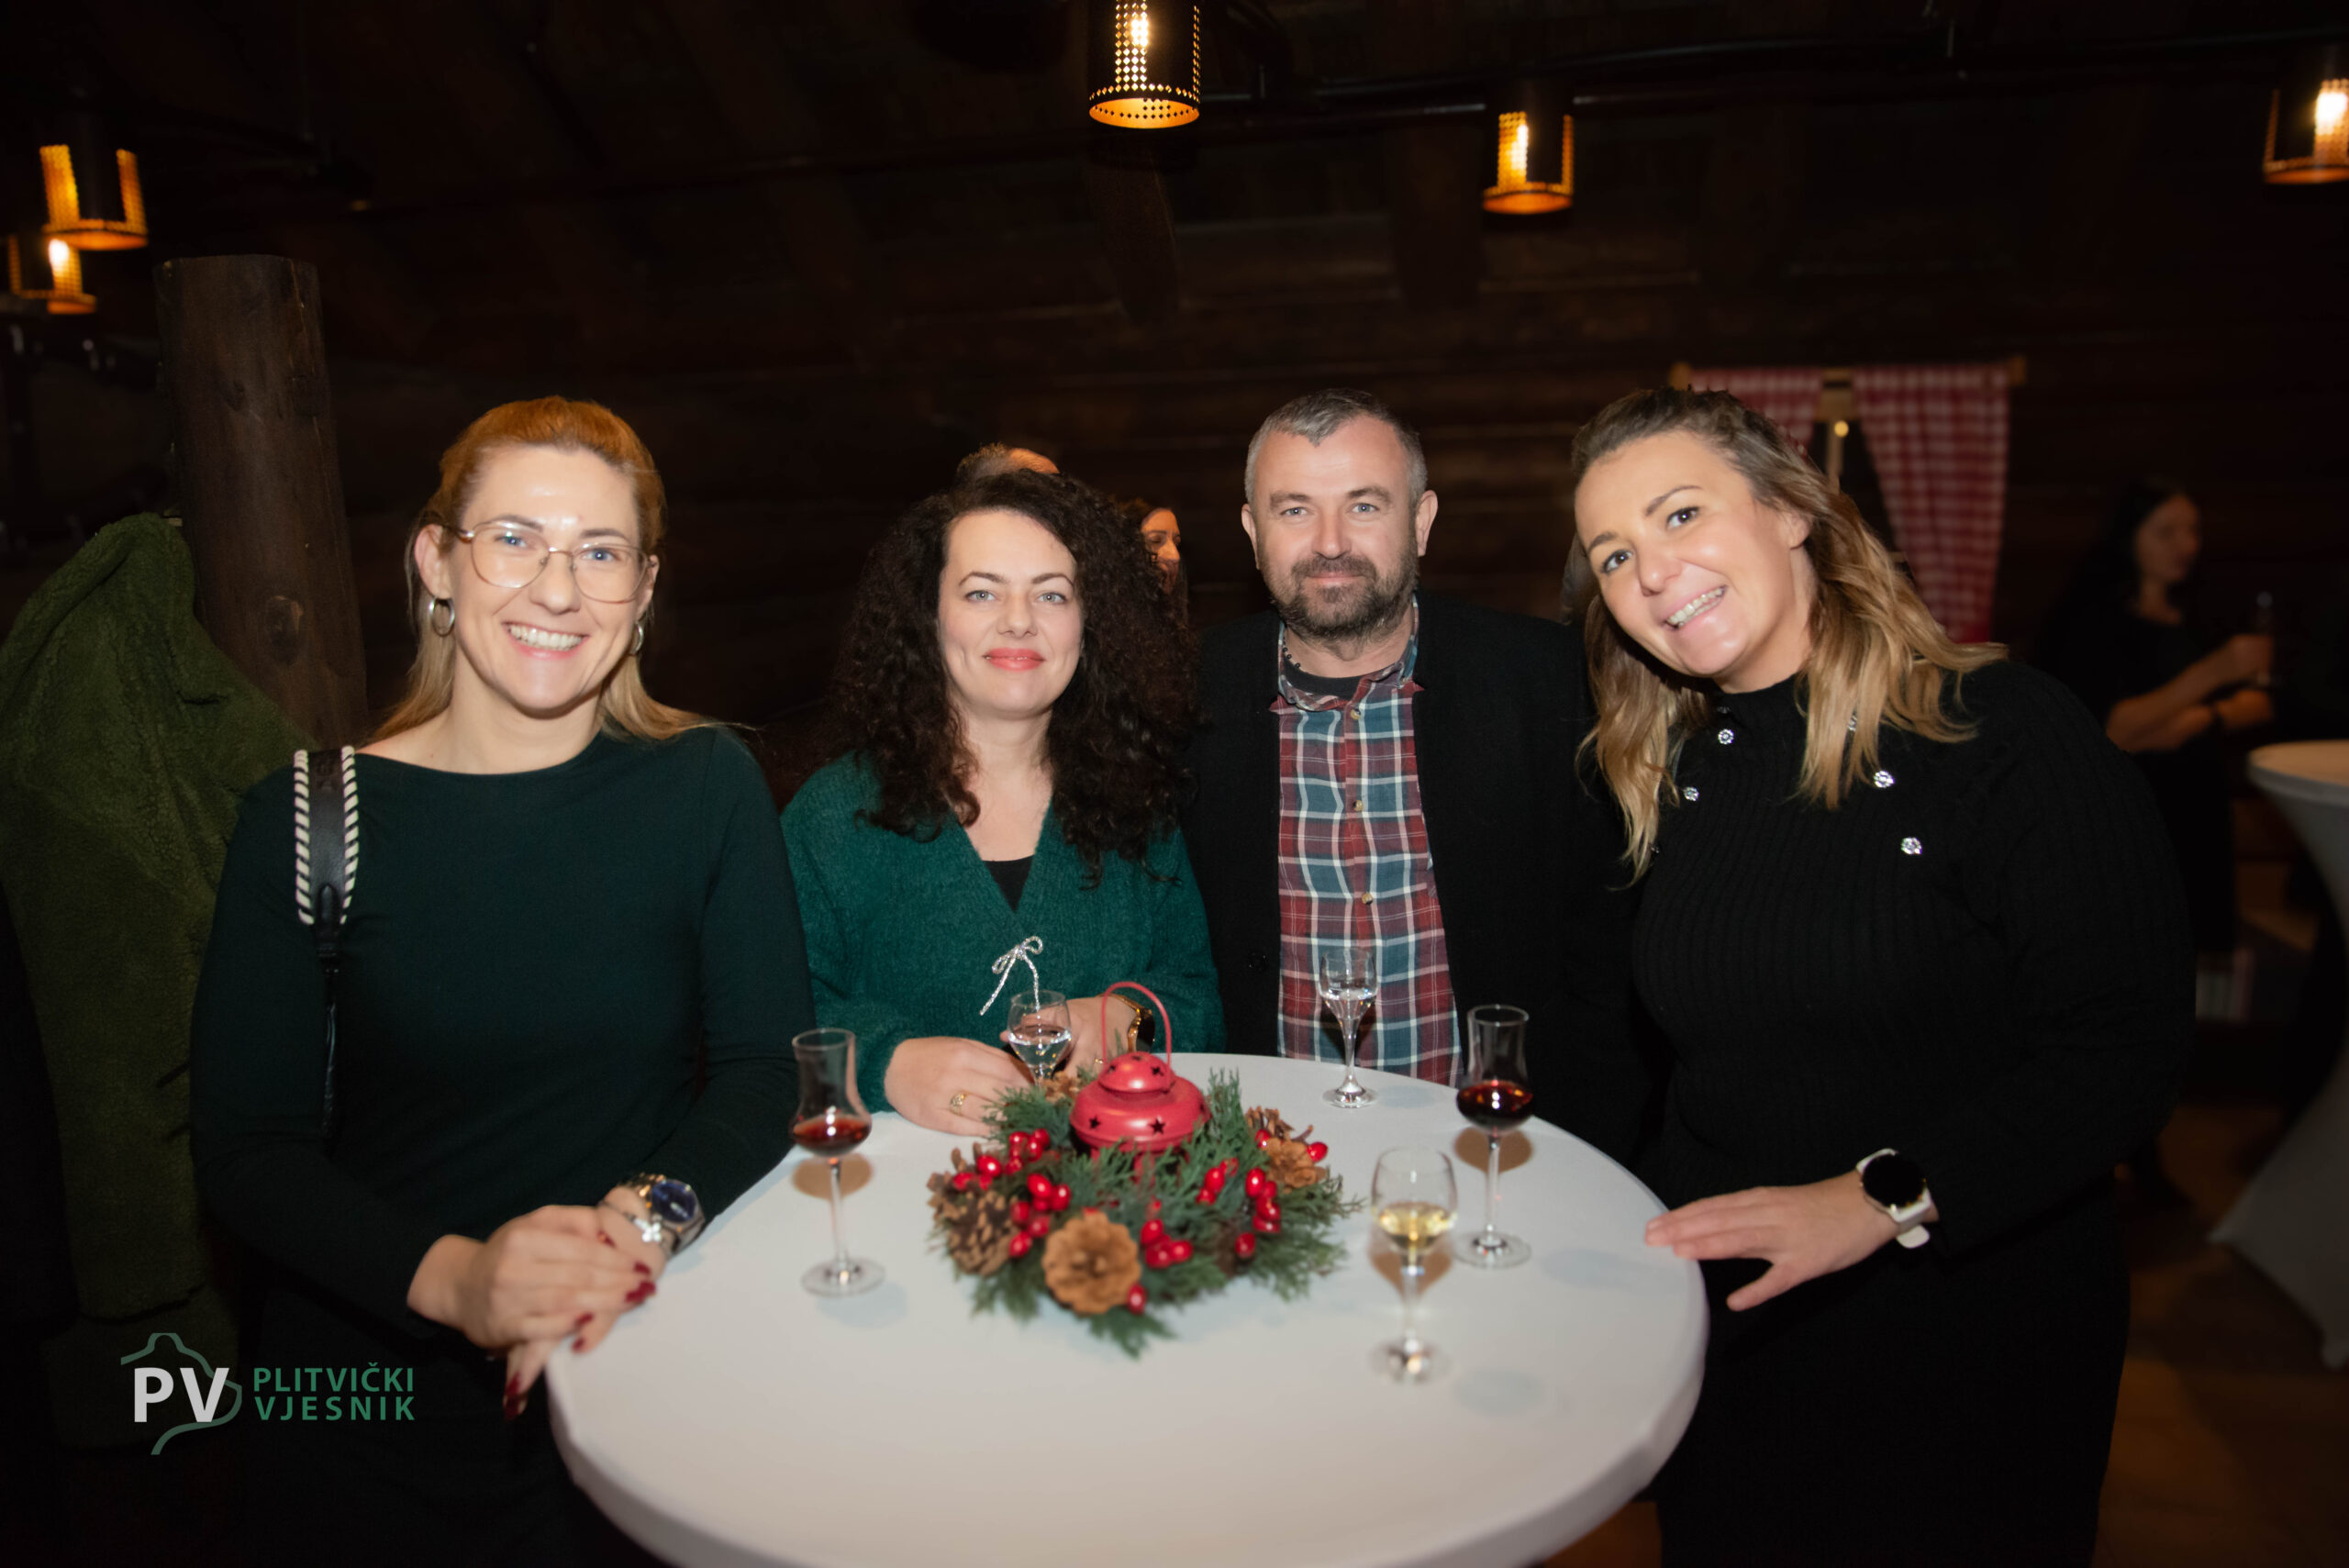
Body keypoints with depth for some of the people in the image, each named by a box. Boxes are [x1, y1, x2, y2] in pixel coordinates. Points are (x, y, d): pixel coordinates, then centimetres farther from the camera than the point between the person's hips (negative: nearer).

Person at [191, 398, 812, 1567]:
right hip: (373, 1393, 0)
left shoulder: (704, 786, -5)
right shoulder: (305, 823, -7)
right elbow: (242, 1144, -7)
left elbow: (770, 1066, -7)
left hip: (642, 1356, 1)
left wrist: (653, 1216, -25)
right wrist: (451, 1278, -23)